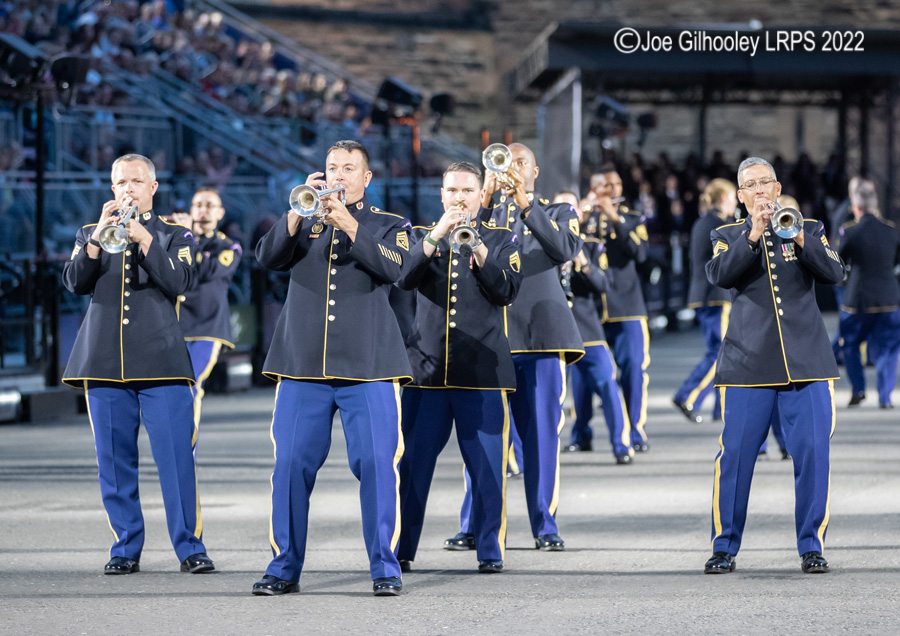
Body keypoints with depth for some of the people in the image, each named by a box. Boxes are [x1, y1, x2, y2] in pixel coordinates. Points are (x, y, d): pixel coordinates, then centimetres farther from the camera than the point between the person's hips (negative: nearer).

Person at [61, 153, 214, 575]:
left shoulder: (175, 236, 11)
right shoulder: (90, 235, 16)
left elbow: (177, 282, -7)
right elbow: (75, 282, -1)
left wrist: (143, 238, -16)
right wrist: (99, 237, -15)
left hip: (160, 362, -2)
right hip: (104, 363, 2)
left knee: (176, 457, -8)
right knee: (114, 460, 2)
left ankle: (189, 546, -4)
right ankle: (126, 548, 10)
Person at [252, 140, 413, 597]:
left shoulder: (389, 225, 11)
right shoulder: (305, 223, 16)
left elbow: (396, 268, -9)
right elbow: (268, 256, -1)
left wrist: (349, 224, -16)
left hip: (368, 368, -2)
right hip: (302, 367, 2)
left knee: (377, 463, -8)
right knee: (292, 464, -1)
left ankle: (385, 567, -1)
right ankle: (284, 567, 8)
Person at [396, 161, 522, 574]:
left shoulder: (501, 240, 10)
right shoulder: (422, 236, 13)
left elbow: (506, 291, -5)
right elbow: (405, 277, -7)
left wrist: (477, 249, -17)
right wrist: (436, 237, -19)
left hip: (483, 369, -1)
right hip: (427, 366, 1)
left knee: (487, 466, -2)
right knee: (412, 462, 0)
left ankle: (490, 550, 6)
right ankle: (400, 549, 9)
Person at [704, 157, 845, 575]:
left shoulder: (808, 229, 13)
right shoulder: (728, 237, 12)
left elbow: (832, 272, -3)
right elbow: (720, 274, -8)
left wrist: (799, 238, -17)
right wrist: (754, 235, -18)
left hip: (806, 362, 1)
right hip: (747, 362, 0)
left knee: (813, 450, -6)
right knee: (735, 453, -4)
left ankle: (811, 546, 4)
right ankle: (724, 547, 6)